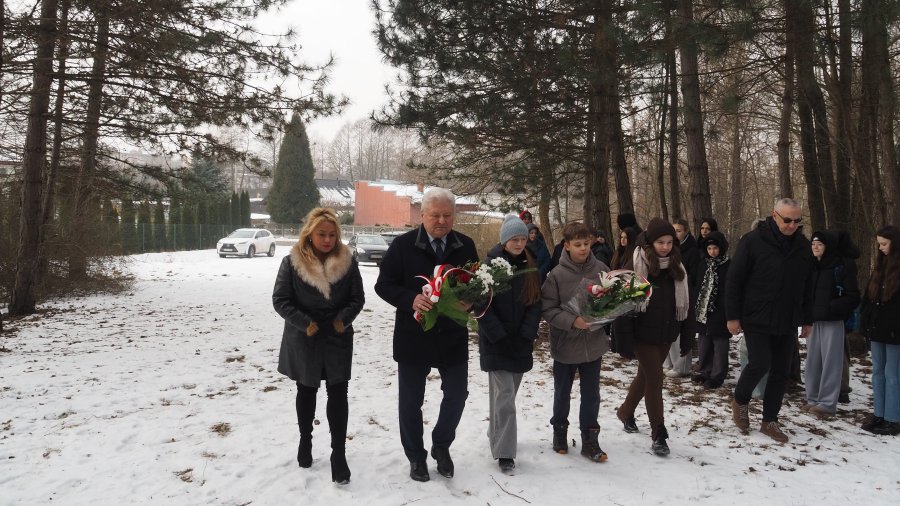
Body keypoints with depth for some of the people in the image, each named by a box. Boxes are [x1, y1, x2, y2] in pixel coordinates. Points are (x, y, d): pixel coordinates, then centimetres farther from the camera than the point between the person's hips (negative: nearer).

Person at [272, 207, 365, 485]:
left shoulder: (347, 261, -6)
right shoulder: (292, 262, -10)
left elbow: (357, 298, 0)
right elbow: (280, 300, -9)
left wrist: (344, 318, -17)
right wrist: (305, 323, -19)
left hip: (338, 338, 0)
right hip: (304, 339, 0)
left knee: (338, 394, -3)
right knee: (306, 391, 17)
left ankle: (338, 453, 5)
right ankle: (305, 440, 37)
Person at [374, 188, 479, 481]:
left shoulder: (466, 246, 1)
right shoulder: (403, 245, -8)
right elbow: (383, 285, -7)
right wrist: (411, 300, -25)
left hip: (453, 337, 2)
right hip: (413, 336, -2)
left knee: (457, 394, 8)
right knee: (411, 401, 9)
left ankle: (441, 446, 34)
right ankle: (416, 457, 30)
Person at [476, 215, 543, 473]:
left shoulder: (530, 267, 6)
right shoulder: (490, 265, -8)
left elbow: (535, 304, 4)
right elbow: (482, 306, -11)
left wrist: (526, 336, -8)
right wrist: (501, 337, -15)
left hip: (521, 343, 5)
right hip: (495, 342, -4)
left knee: (505, 393, 16)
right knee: (505, 396, -8)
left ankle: (496, 435, 35)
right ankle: (504, 452, -3)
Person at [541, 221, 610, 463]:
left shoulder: (601, 270, -6)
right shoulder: (557, 274, -13)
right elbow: (548, 309, -13)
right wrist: (573, 321, -23)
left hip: (594, 343, 2)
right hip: (565, 344, -2)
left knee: (591, 394, 10)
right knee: (562, 393, 16)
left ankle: (590, 440, 24)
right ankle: (560, 431, 37)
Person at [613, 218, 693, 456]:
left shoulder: (677, 267, 3)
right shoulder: (636, 265, -13)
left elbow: (684, 303, 9)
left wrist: (687, 336, 8)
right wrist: (624, 336, -18)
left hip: (666, 334, 6)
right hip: (643, 334, -6)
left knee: (646, 374, 18)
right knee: (655, 378, -5)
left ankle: (626, 411, 40)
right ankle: (658, 434, 5)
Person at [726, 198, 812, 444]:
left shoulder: (803, 245, 4)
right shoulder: (753, 240, -10)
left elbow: (807, 285, 13)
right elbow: (734, 280, -9)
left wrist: (807, 320, 13)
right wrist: (732, 316, -10)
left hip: (787, 322, 5)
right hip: (756, 319, -5)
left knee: (780, 371, 7)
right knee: (760, 364, -11)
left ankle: (770, 421, 20)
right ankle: (740, 400, 18)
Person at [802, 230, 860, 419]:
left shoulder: (843, 265, -6)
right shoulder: (811, 265, 9)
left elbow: (853, 297, -8)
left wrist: (831, 308, -18)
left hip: (832, 321, -5)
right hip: (812, 320, 5)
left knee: (830, 362, -2)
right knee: (813, 360, 8)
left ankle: (827, 404, 2)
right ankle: (813, 399, 16)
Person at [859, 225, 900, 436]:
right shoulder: (881, 265, 13)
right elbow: (868, 296, 15)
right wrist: (864, 320, 8)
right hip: (877, 329, 7)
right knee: (878, 373, 11)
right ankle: (879, 415, 18)